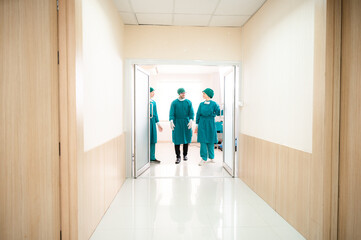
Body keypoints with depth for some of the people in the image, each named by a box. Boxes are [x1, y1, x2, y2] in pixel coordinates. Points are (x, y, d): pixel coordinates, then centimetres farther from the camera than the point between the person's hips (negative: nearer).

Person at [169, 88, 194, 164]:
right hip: (177, 123, -1)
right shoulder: (174, 103, 1)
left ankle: (185, 155, 24)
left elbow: (191, 112, 0)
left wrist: (191, 121, -15)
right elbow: (171, 113, -4)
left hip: (186, 123, 2)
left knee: (186, 139, 7)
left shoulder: (188, 102, 4)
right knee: (177, 140, -5)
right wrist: (171, 121, -18)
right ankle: (178, 157, 3)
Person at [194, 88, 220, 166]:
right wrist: (197, 125, 5)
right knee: (203, 141, -3)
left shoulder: (214, 104, -3)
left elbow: (218, 113, -3)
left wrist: (211, 115, -9)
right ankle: (204, 158, 4)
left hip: (210, 124, -1)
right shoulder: (201, 104, 4)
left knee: (210, 141, 7)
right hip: (202, 124, 2)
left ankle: (211, 157, 22)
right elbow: (198, 115, 6)